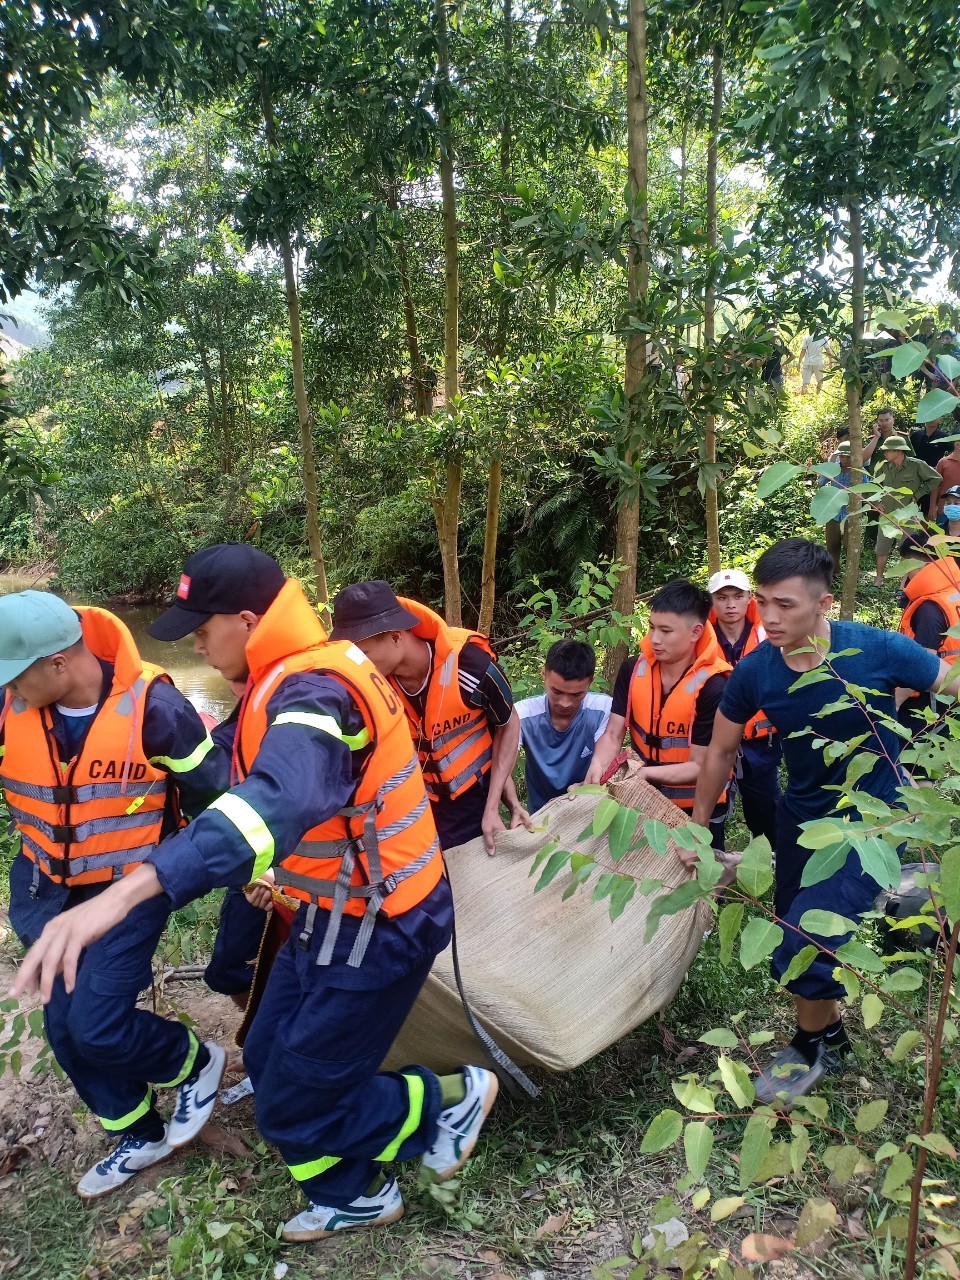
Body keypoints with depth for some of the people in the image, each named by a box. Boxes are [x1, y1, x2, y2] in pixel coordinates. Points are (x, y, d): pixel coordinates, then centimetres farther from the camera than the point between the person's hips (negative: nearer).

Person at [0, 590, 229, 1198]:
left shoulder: (152, 706, -24)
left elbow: (212, 792, -13)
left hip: (131, 888, -5)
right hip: (50, 889, 6)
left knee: (97, 1026, -11)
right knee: (66, 1027, 12)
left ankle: (196, 1062, 21)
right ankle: (140, 1136, 35)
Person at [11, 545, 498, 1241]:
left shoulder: (315, 692, -29)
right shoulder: (304, 674, 3)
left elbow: (279, 799, -48)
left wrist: (126, 891, -56)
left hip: (375, 928, -9)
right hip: (337, 911, 9)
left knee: (294, 1104, 5)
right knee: (272, 1063, 19)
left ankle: (451, 1097, 24)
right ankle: (354, 1196, 40)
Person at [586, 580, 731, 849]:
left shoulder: (713, 687, -23)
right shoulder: (633, 670, -8)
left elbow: (700, 767, -21)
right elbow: (613, 734, -7)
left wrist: (643, 772, -32)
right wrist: (598, 765, -27)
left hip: (697, 809, -4)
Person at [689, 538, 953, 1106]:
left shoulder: (878, 650, -26)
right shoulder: (755, 672, -16)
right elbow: (722, 750, 0)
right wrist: (697, 829, 8)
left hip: (872, 818, -4)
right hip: (802, 815, 4)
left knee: (807, 942, -14)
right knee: (792, 936, 15)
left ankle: (815, 1048, 18)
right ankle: (830, 1032, 45)